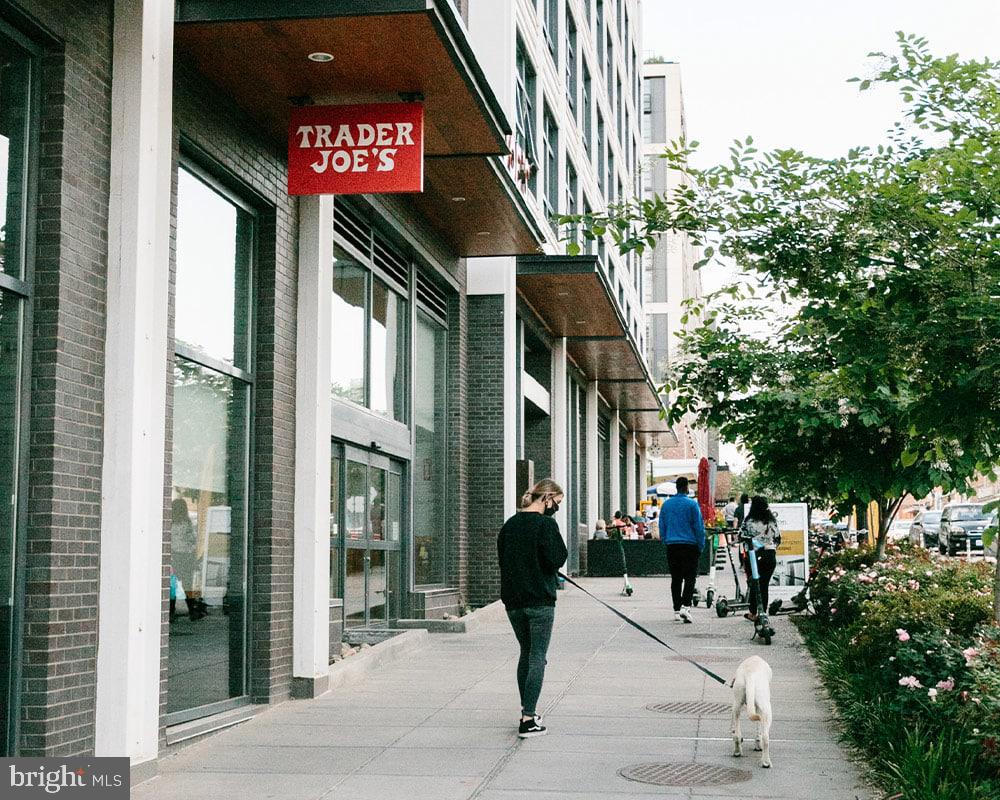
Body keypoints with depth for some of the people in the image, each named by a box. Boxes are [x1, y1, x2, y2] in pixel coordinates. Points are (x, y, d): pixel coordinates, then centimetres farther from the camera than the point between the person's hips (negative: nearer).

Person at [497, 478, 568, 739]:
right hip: (540, 601, -6)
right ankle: (528, 719, -6)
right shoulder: (546, 524, -13)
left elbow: (502, 558, 13)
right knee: (537, 658, -1)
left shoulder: (509, 524, 8)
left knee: (525, 654, 20)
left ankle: (526, 711, 24)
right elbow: (557, 559, -16)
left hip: (512, 601, 6)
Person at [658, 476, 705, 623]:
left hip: (671, 546, 4)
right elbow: (699, 527, -5)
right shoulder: (692, 504, -7)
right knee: (689, 577, -2)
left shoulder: (666, 504, 5)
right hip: (689, 545, -4)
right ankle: (685, 606, -19)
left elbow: (662, 526, 11)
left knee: (675, 579, 11)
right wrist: (701, 547, 3)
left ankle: (677, 610, 13)